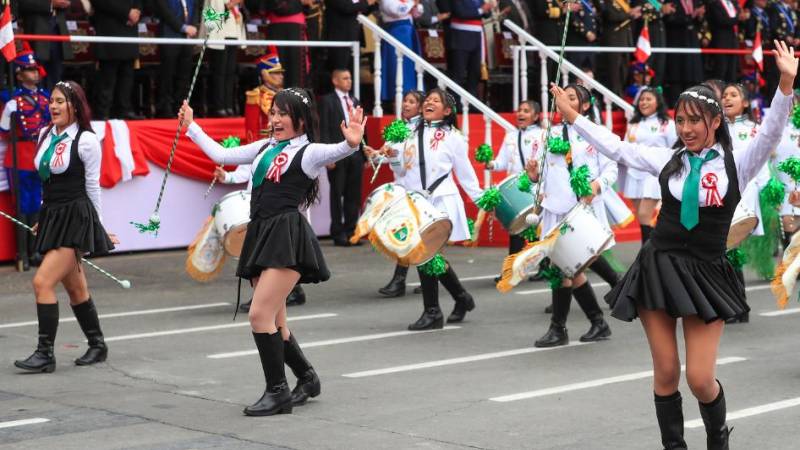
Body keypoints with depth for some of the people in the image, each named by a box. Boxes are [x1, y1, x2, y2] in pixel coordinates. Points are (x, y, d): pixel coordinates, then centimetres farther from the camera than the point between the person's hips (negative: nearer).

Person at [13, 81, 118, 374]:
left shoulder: (86, 141, -9)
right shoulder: (45, 135, 9)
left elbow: (92, 186, -2)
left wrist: (99, 227, 4)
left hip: (76, 217, -7)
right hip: (52, 217, 7)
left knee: (42, 282, -16)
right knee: (75, 288, 14)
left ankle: (45, 353, -12)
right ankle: (97, 346, 27)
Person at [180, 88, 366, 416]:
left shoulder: (308, 152, -3)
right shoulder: (264, 148, 18)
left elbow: (334, 152, -24)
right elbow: (220, 155, 26)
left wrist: (351, 144, -45)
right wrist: (191, 126, 30)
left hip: (288, 236, -8)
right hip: (261, 235, 8)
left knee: (260, 315, -15)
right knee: (274, 322, 12)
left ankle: (277, 391, -5)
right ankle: (307, 378, 32)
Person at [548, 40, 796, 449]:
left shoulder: (735, 164, -2)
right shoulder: (667, 160, 5)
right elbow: (616, 148, 12)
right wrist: (572, 116, 11)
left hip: (705, 275, -2)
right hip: (658, 267, 2)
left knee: (700, 378, -4)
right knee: (666, 373, 4)